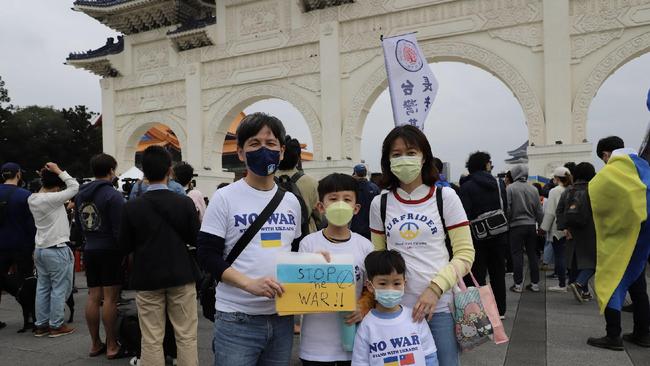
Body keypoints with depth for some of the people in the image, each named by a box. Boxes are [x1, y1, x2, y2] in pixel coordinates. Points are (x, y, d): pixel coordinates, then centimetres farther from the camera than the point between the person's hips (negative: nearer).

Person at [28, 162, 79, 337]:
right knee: (59, 288, 2)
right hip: (57, 250, -8)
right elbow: (74, 186, -16)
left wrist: (45, 178, 7)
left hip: (40, 249, 8)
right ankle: (56, 325, 9)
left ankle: (40, 325, 20)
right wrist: (59, 171, -12)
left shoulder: (32, 199, 4)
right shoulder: (52, 199, -20)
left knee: (43, 288, 14)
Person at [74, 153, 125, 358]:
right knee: (110, 298, -2)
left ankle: (95, 344, 19)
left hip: (89, 251, 7)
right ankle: (112, 346, 5)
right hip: (109, 251, -7)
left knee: (93, 297, 11)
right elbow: (119, 229, -18)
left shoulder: (81, 194, 9)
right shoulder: (113, 195, -15)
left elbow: (78, 223, 16)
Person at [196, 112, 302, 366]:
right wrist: (250, 284, -21)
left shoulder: (291, 202, 10)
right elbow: (207, 255, -9)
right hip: (237, 320, -4)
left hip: (283, 318, 5)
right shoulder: (225, 198, -5)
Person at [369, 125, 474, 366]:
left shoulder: (445, 197, -1)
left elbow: (465, 254, -3)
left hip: (440, 306, -2)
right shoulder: (380, 203, 5)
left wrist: (435, 288, -15)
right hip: (396, 308, 2)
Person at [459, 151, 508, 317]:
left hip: (477, 237, -4)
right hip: (498, 236, 4)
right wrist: (505, 236, 14)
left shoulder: (466, 187, -11)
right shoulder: (499, 184, 3)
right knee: (498, 274, 14)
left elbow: (465, 216, -17)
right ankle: (500, 310, 23)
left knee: (478, 274, 3)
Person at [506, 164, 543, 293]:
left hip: (516, 226, -4)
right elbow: (539, 211, 6)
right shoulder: (533, 189, 3)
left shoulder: (510, 188, -10)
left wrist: (506, 223, 2)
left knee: (517, 255, 2)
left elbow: (507, 209, -13)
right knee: (532, 254, 11)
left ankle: (518, 284, 4)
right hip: (531, 225, 4)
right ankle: (535, 283, 16)